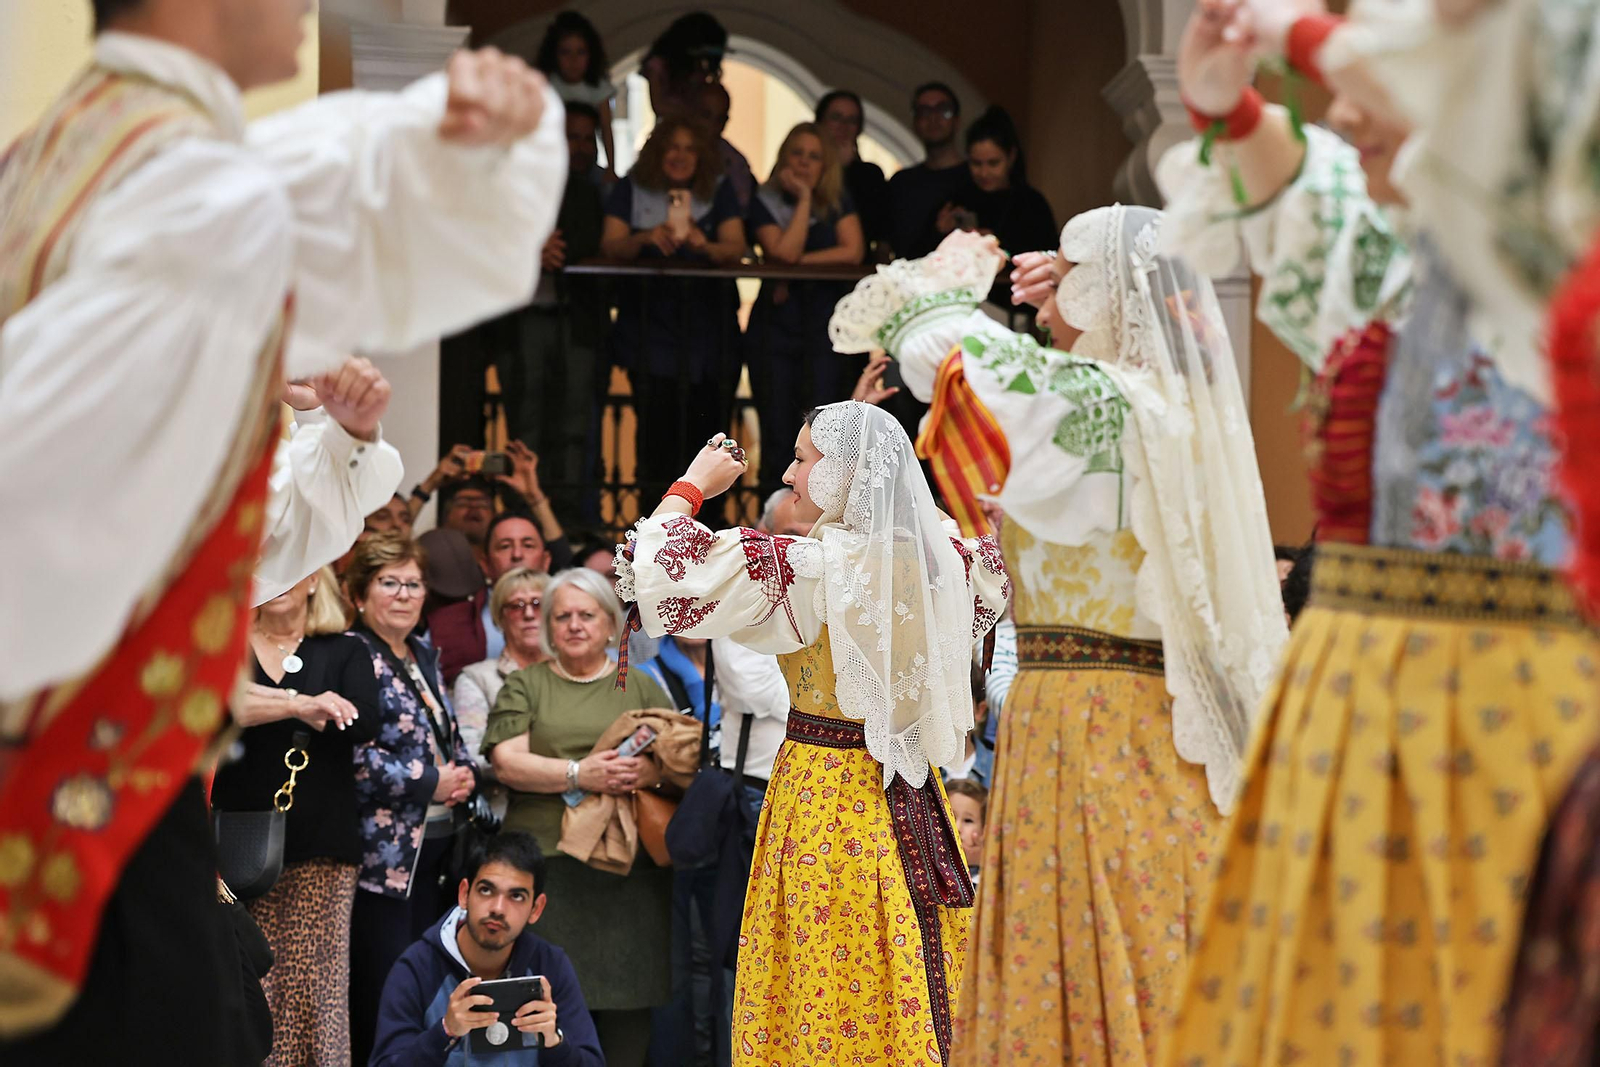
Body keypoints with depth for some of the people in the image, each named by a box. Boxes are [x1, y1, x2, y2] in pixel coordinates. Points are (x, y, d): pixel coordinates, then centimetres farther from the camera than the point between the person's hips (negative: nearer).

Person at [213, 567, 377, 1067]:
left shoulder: (343, 653, 13)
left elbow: (363, 723, -6)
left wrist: (266, 700, -9)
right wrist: (300, 705, -17)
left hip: (320, 843, 0)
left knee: (313, 984, -6)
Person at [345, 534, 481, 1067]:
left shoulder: (425, 657, 16)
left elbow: (451, 735, 25)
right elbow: (354, 753, -20)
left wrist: (464, 773, 2)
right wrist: (430, 783, -14)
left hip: (435, 841, 8)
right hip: (382, 846, -8)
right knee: (382, 986, -7)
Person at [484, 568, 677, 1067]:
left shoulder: (642, 688, 18)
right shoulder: (524, 686, 13)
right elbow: (506, 762, -1)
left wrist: (652, 772, -13)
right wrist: (579, 774, -15)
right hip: (546, 862, -1)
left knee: (626, 1014, -3)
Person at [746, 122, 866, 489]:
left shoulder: (838, 202, 10)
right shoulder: (765, 204, 5)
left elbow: (852, 252, -6)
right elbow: (784, 252, -11)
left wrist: (798, 265, -8)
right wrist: (804, 199, -8)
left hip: (826, 325, 0)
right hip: (776, 325, 0)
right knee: (778, 431, -2)